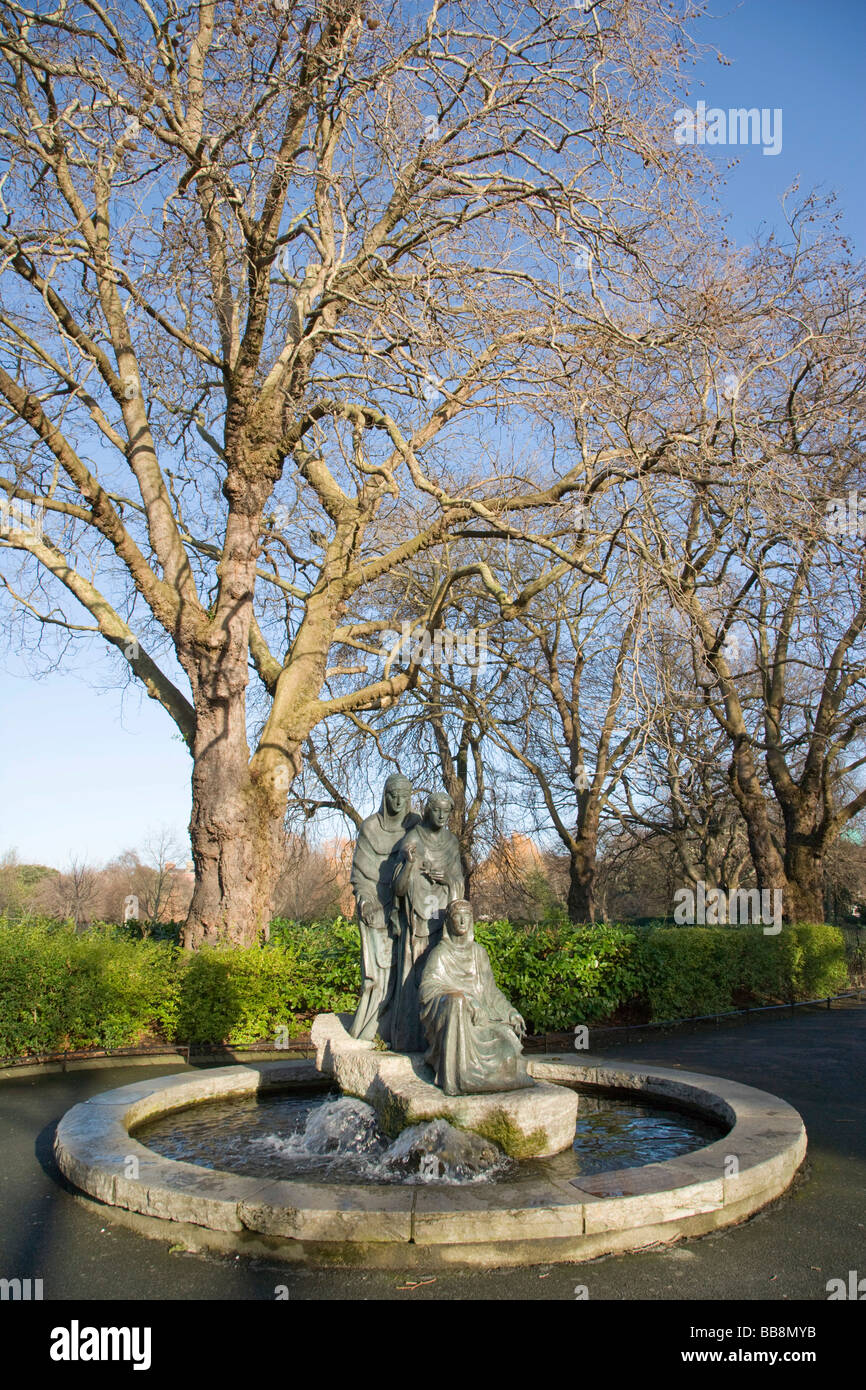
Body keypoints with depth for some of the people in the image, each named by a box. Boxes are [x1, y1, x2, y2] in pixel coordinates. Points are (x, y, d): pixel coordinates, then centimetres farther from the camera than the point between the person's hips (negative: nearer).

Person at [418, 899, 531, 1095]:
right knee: (456, 1002, -37)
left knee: (508, 1037, -19)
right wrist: (463, 997, -24)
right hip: (445, 1013, -5)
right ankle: (457, 1079, -36)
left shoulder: (478, 952, 14)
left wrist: (511, 1012, 3)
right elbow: (426, 989, -13)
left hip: (480, 1016, 5)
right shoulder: (440, 953, -1)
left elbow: (490, 990, 18)